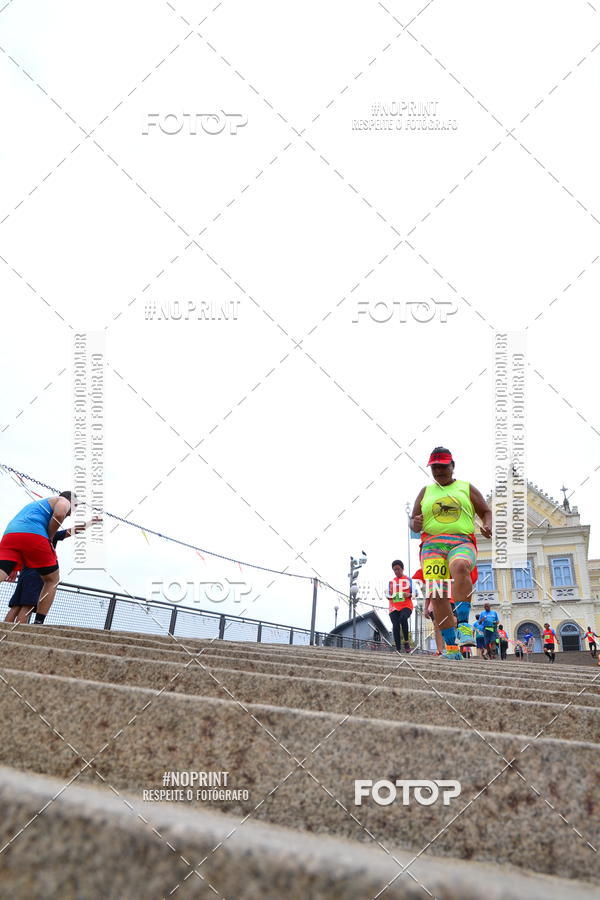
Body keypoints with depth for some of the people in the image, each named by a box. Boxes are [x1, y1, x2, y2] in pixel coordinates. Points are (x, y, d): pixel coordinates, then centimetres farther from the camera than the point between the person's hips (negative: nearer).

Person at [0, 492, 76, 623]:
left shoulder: (37, 503, 42)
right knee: (52, 580, 11)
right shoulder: (64, 501, 20)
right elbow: (59, 514, -6)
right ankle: (38, 623, 2)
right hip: (33, 534, -6)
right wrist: (49, 538, 8)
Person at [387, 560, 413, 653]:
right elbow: (388, 597, 21)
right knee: (395, 626, -10)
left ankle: (406, 641, -16)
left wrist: (409, 595, -13)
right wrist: (389, 594, -3)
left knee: (403, 618, -32)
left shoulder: (408, 580, 8)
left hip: (406, 606, -3)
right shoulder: (391, 582, 17)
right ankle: (398, 649, -7)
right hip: (394, 607, 3)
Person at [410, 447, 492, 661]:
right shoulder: (425, 492, 24)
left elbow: (486, 512, 21)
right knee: (437, 593, -16)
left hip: (462, 543, -2)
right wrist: (415, 524, 0)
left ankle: (463, 622, -35)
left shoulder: (467, 488, 20)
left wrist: (488, 526, -2)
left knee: (460, 566, -38)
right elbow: (413, 522, 24)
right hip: (432, 544, 2)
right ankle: (451, 647, -11)